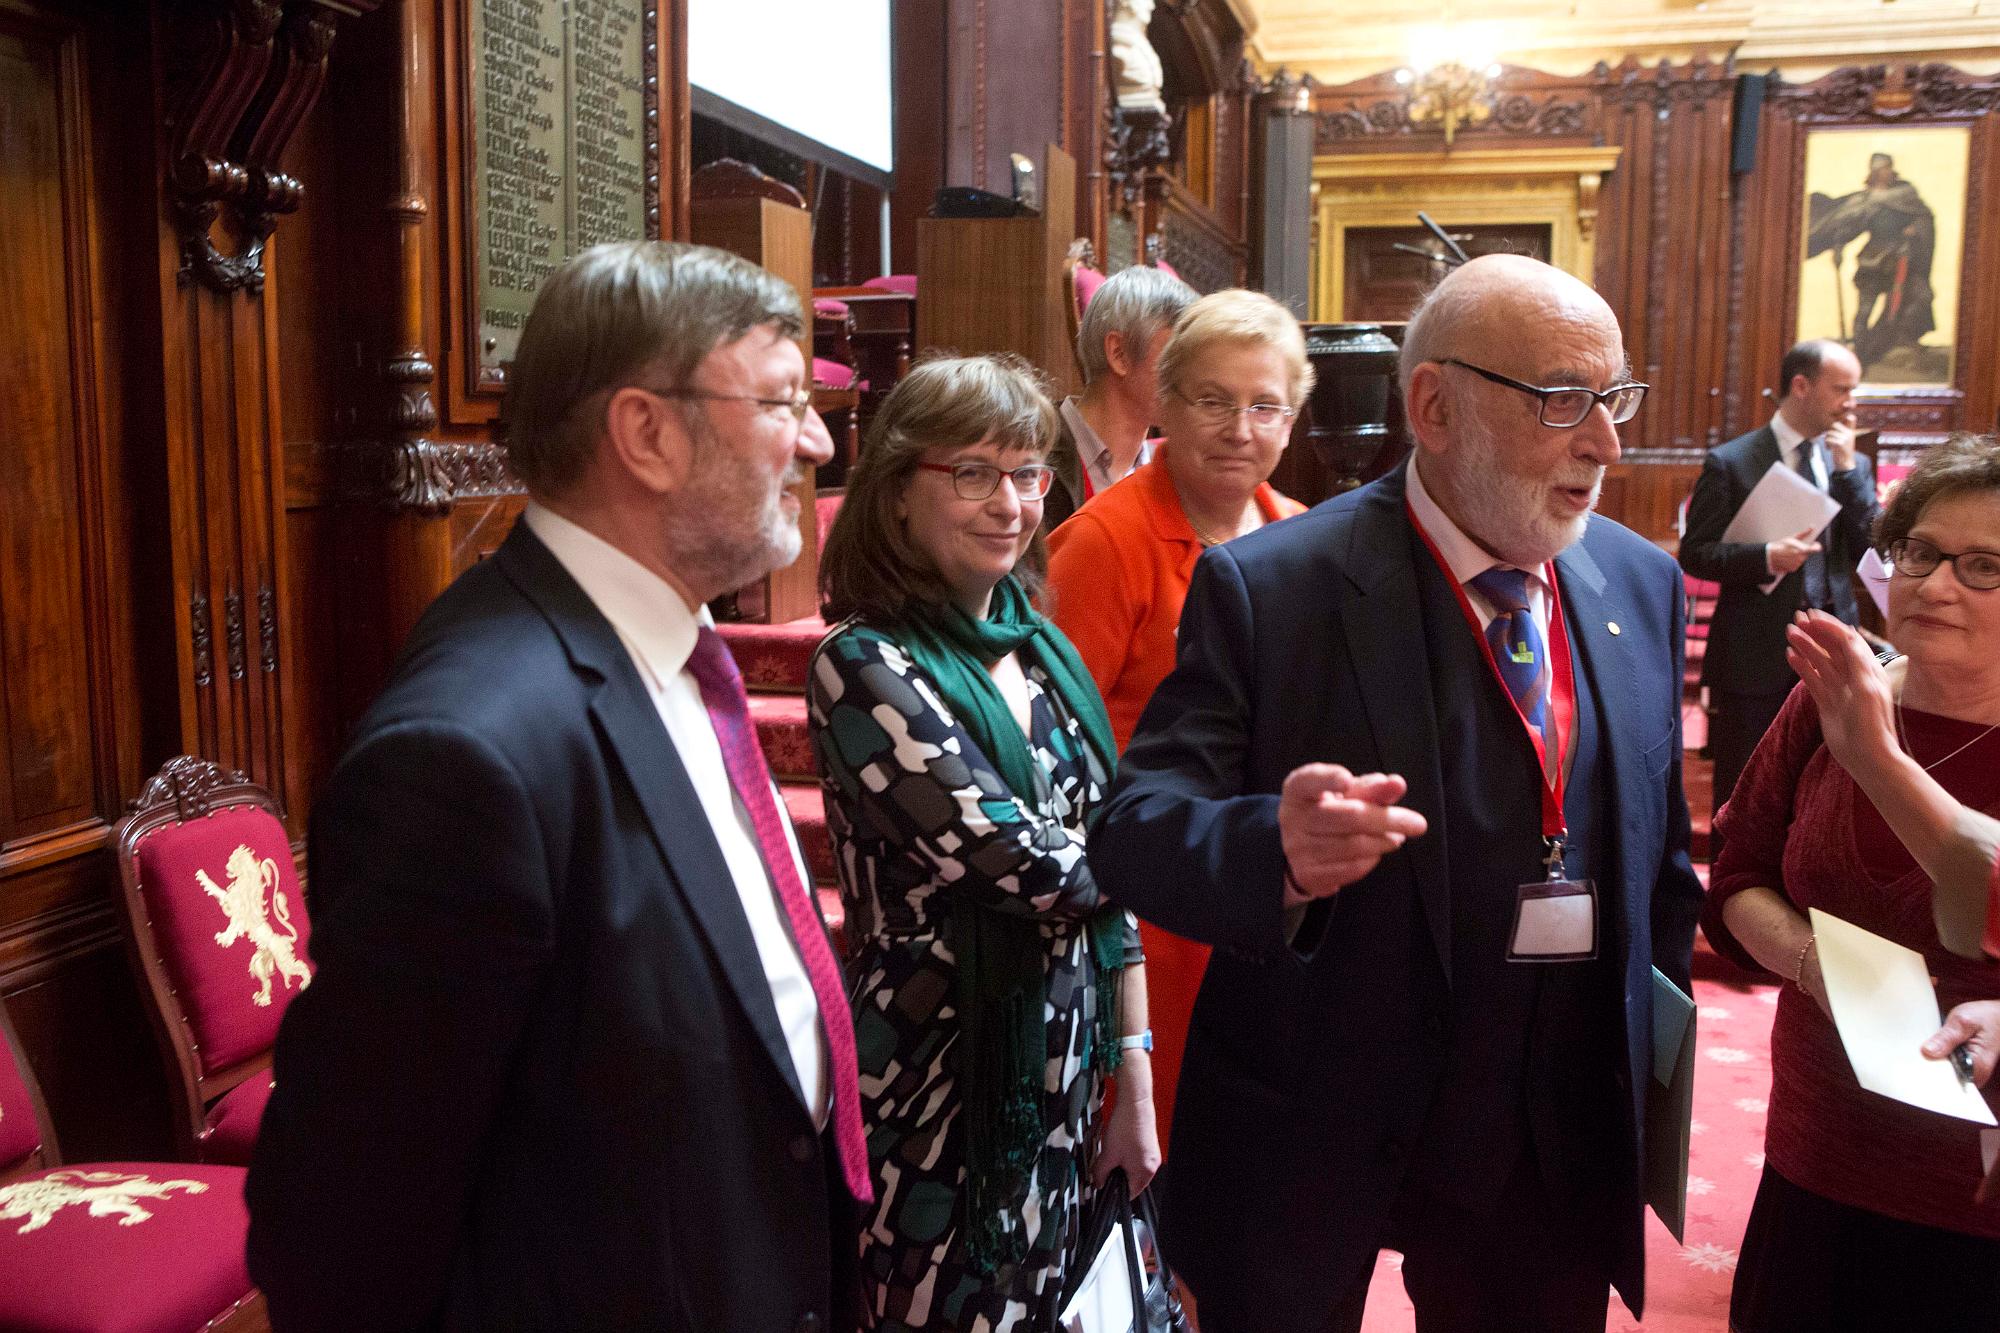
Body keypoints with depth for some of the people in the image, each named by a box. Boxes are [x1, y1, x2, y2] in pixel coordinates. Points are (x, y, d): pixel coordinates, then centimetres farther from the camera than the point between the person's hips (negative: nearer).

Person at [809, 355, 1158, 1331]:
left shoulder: (1044, 651, 5)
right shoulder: (867, 667, -16)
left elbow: (1101, 884, 8)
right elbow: (1031, 868, -20)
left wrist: (1134, 1079, 8)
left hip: (1063, 1095, 7)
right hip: (943, 1104, -6)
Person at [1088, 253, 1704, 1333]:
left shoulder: (1641, 583, 2)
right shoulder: (1266, 588, -15)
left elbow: (1659, 844, 10)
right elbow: (1134, 830, -19)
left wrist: (1652, 1055, 9)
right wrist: (1275, 850, -39)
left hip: (1561, 1151, 5)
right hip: (1315, 1153, -4)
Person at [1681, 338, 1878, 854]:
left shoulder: (1853, 465, 9)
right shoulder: (1730, 462, -6)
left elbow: (1872, 549, -1)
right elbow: (1695, 554, -8)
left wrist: (1846, 468, -7)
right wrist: (1766, 557, -23)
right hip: (1755, 654, -4)